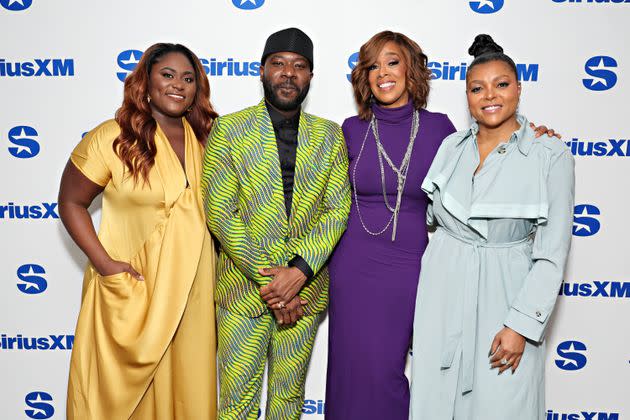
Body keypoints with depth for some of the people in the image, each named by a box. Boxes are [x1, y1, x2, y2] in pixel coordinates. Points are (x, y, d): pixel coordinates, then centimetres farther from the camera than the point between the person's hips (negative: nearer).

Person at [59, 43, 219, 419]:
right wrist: (104, 263, -14)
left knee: (188, 384, 16)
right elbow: (71, 203, -4)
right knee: (123, 387, 12)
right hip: (129, 288, -3)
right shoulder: (112, 137, -9)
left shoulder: (206, 139, 3)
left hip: (193, 287, 4)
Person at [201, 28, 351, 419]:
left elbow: (338, 209, -2)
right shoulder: (229, 130, -3)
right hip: (242, 289, -2)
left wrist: (298, 271, -15)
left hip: (306, 288, 2)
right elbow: (220, 213, -9)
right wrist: (267, 279, -14)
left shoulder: (330, 135, 4)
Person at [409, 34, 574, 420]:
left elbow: (552, 255, -10)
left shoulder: (551, 156, -8)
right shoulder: (452, 146, 4)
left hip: (503, 292, -3)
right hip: (443, 289, 4)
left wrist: (522, 325, -13)